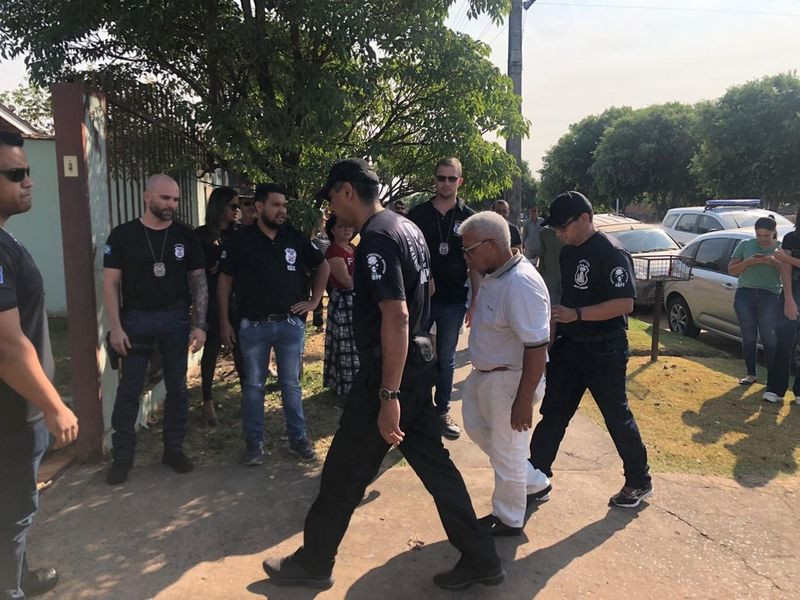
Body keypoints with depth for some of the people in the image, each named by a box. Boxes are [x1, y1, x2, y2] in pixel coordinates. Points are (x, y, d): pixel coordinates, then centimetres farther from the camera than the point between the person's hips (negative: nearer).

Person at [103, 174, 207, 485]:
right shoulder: (123, 235, -3)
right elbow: (111, 283, -2)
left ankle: (174, 448, 23)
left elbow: (199, 281, 2)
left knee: (177, 388, 8)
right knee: (128, 390, 4)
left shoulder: (186, 235, 1)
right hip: (136, 319, -1)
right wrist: (116, 327, -9)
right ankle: (123, 455, 17)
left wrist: (199, 324, -6)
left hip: (176, 319, 2)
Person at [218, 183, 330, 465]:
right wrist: (224, 321, 0)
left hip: (290, 323, 1)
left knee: (291, 385, 10)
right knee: (253, 385, 8)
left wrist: (314, 300, 6)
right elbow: (225, 280, 2)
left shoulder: (295, 238, 2)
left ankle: (298, 438, 23)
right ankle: (254, 442, 20)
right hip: (253, 325, -1)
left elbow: (323, 266, 13)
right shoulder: (239, 240, -3)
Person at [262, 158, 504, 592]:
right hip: (418, 364, 9)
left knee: (344, 471, 6)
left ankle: (312, 564, 25)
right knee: (433, 461, 16)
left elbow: (397, 316, -28)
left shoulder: (376, 239, -20)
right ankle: (481, 559, 24)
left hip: (391, 370, -9)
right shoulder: (407, 227, 11)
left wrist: (388, 396, -27)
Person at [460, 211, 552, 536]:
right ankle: (534, 484, 36)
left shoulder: (521, 285, -28)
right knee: (476, 427, 24)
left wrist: (523, 401, -27)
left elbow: (537, 348, -30)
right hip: (484, 374, 10)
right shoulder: (496, 275, 2)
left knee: (507, 451, 6)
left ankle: (509, 520, 29)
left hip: (509, 381, -10)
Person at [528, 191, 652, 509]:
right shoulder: (568, 252, 9)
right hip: (568, 346, 7)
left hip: (604, 351, -7)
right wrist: (559, 319, 14)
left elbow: (625, 303, -23)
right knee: (552, 414, 9)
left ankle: (639, 482, 27)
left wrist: (576, 314, -28)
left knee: (617, 417, 7)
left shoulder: (611, 252, -16)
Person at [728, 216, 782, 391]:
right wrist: (748, 262, -10)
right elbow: (731, 270, 8)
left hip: (770, 296, -1)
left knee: (769, 339, -5)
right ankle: (751, 374, 15)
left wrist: (774, 262, -17)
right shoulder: (745, 245, 8)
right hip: (745, 295, 1)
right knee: (749, 338, 5)